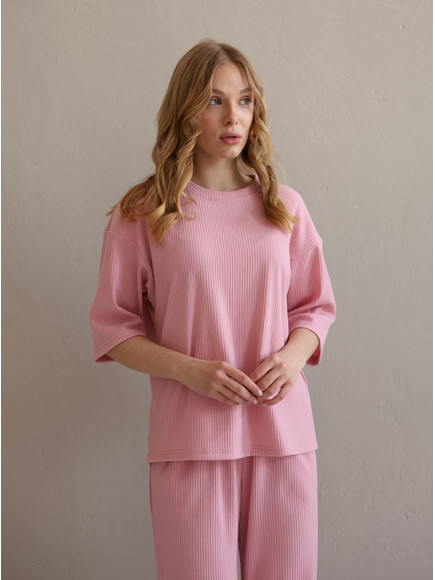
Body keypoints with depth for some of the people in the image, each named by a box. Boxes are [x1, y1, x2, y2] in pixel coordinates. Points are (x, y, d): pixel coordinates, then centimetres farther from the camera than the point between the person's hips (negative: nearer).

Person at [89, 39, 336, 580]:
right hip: (190, 438, -2)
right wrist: (189, 369, -13)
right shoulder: (142, 213, 1)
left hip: (283, 432, 3)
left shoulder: (284, 205, 9)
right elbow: (112, 328, 1)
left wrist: (293, 356, -7)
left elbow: (316, 307, 14)